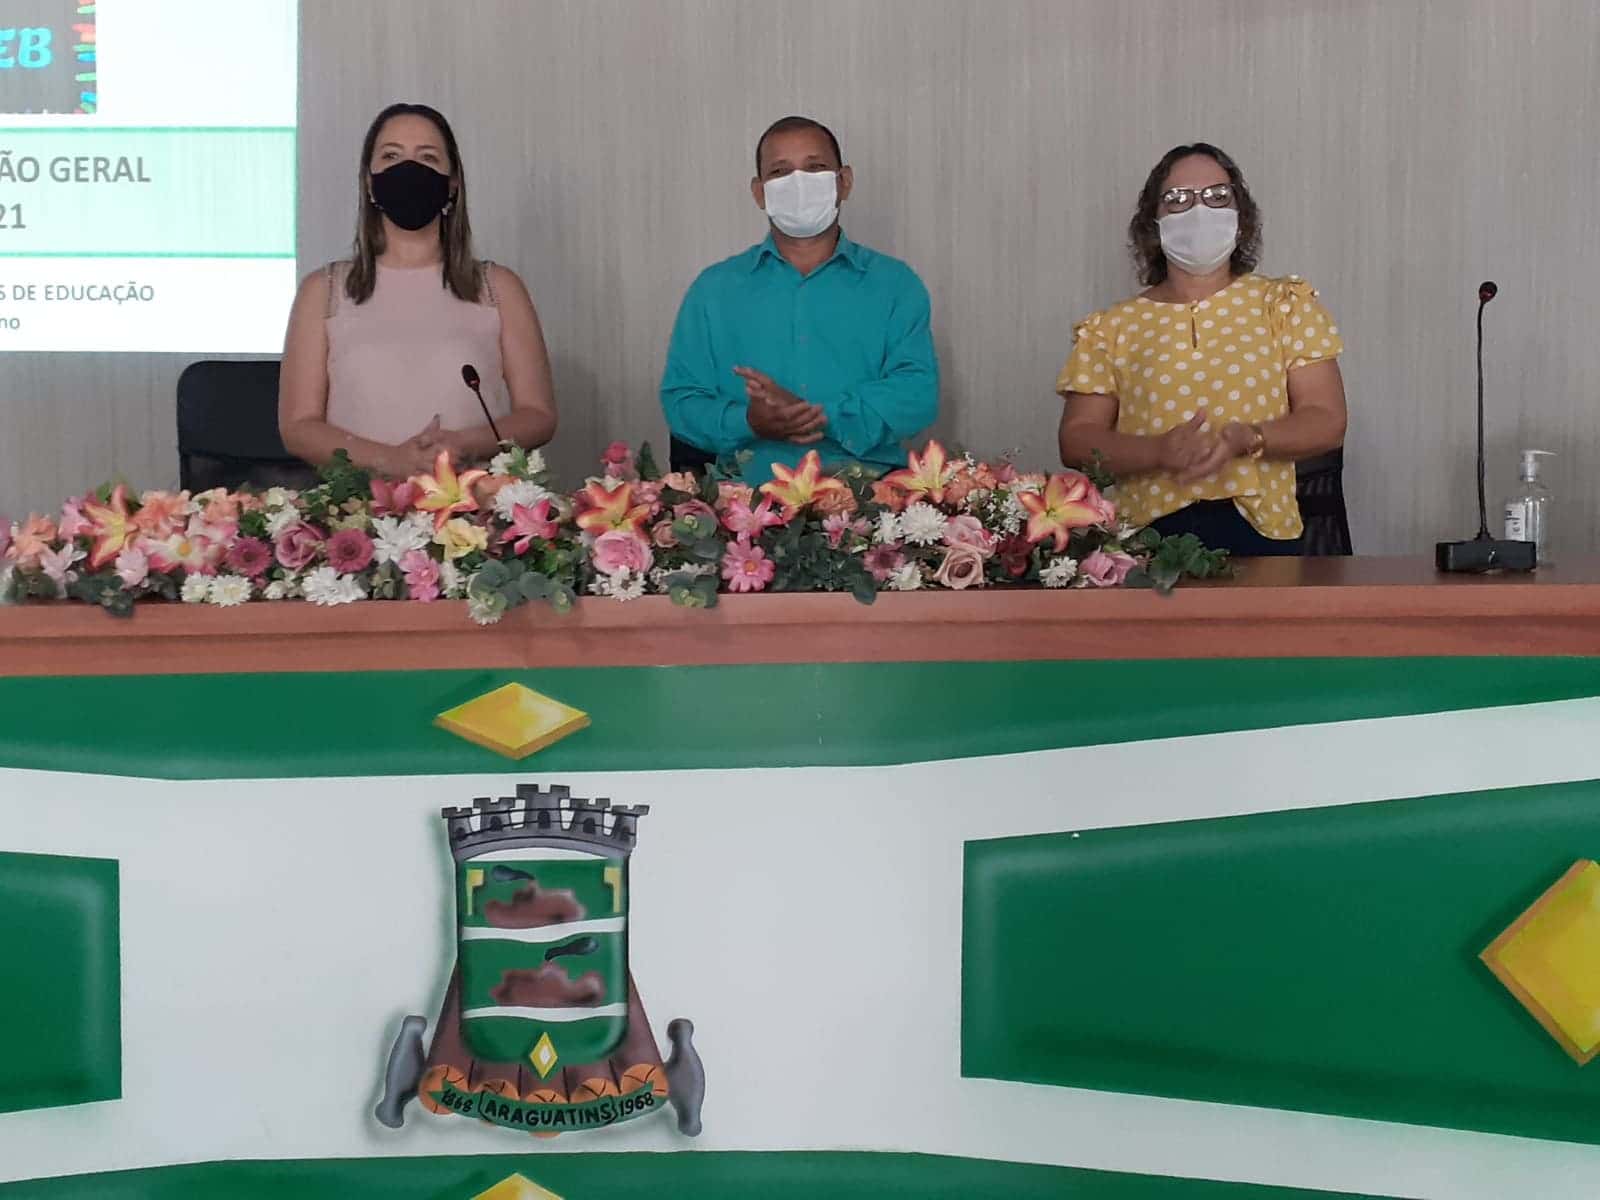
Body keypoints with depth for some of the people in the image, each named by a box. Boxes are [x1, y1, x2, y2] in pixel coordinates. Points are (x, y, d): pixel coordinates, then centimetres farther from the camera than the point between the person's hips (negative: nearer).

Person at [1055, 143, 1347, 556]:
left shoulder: (1285, 304, 12)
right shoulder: (1112, 326, 11)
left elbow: (1326, 421, 7)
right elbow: (1076, 441, 6)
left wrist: (1247, 439, -12)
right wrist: (1159, 451, -12)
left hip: (1258, 529, 0)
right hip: (1145, 533, 0)